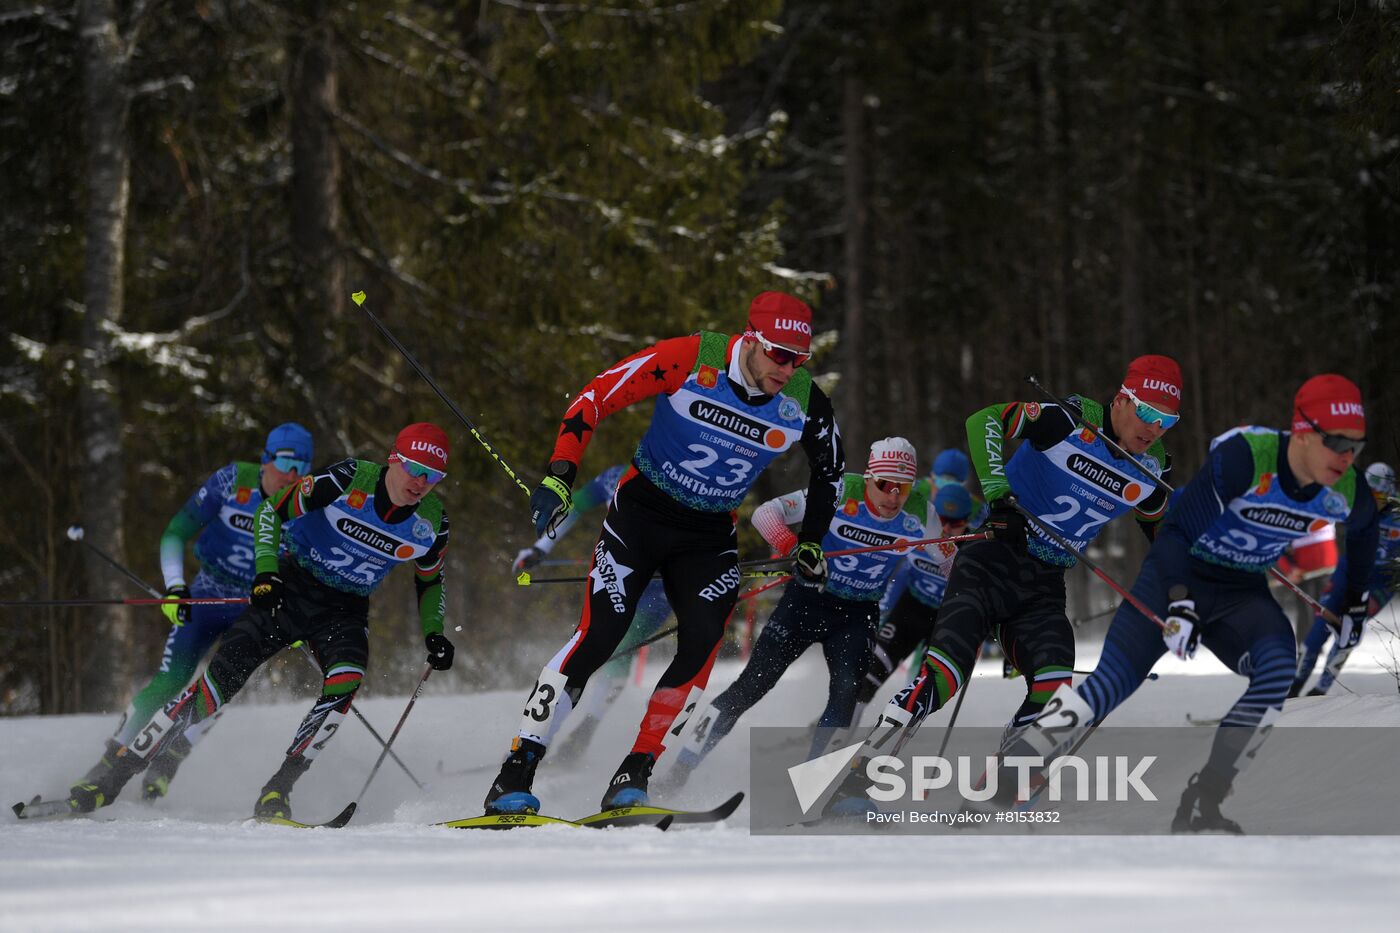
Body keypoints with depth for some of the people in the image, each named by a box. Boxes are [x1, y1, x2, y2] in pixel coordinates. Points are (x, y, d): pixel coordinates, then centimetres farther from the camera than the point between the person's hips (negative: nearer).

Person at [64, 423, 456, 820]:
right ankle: (116, 774, -4)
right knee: (220, 678, -12)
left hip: (345, 611, 2)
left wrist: (433, 633, 0)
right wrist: (265, 573, -21)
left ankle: (277, 791, -23)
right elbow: (272, 511, -10)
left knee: (346, 679, -30)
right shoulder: (348, 481, -18)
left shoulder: (432, 523, -7)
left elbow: (431, 583, 14)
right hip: (289, 589, -2)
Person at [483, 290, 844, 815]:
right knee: (598, 638, -14)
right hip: (641, 512, -3)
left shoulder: (805, 405, -10)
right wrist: (559, 477, -24)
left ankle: (633, 778, -10)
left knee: (702, 642, -20)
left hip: (710, 536, 3)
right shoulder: (691, 360, -21)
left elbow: (829, 470, 12)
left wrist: (812, 544, 11)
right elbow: (595, 398, -16)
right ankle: (515, 776, -8)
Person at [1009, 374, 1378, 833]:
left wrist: (1355, 601, 23)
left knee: (1278, 670, -27)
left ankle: (1201, 806, -19)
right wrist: (1179, 604, -39)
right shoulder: (1243, 457, -28)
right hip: (1179, 575, -4)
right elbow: (1177, 530, -27)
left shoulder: (1347, 492, -11)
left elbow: (1364, 529, 15)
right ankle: (998, 787, -10)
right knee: (1111, 684, -19)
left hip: (1243, 593, 4)